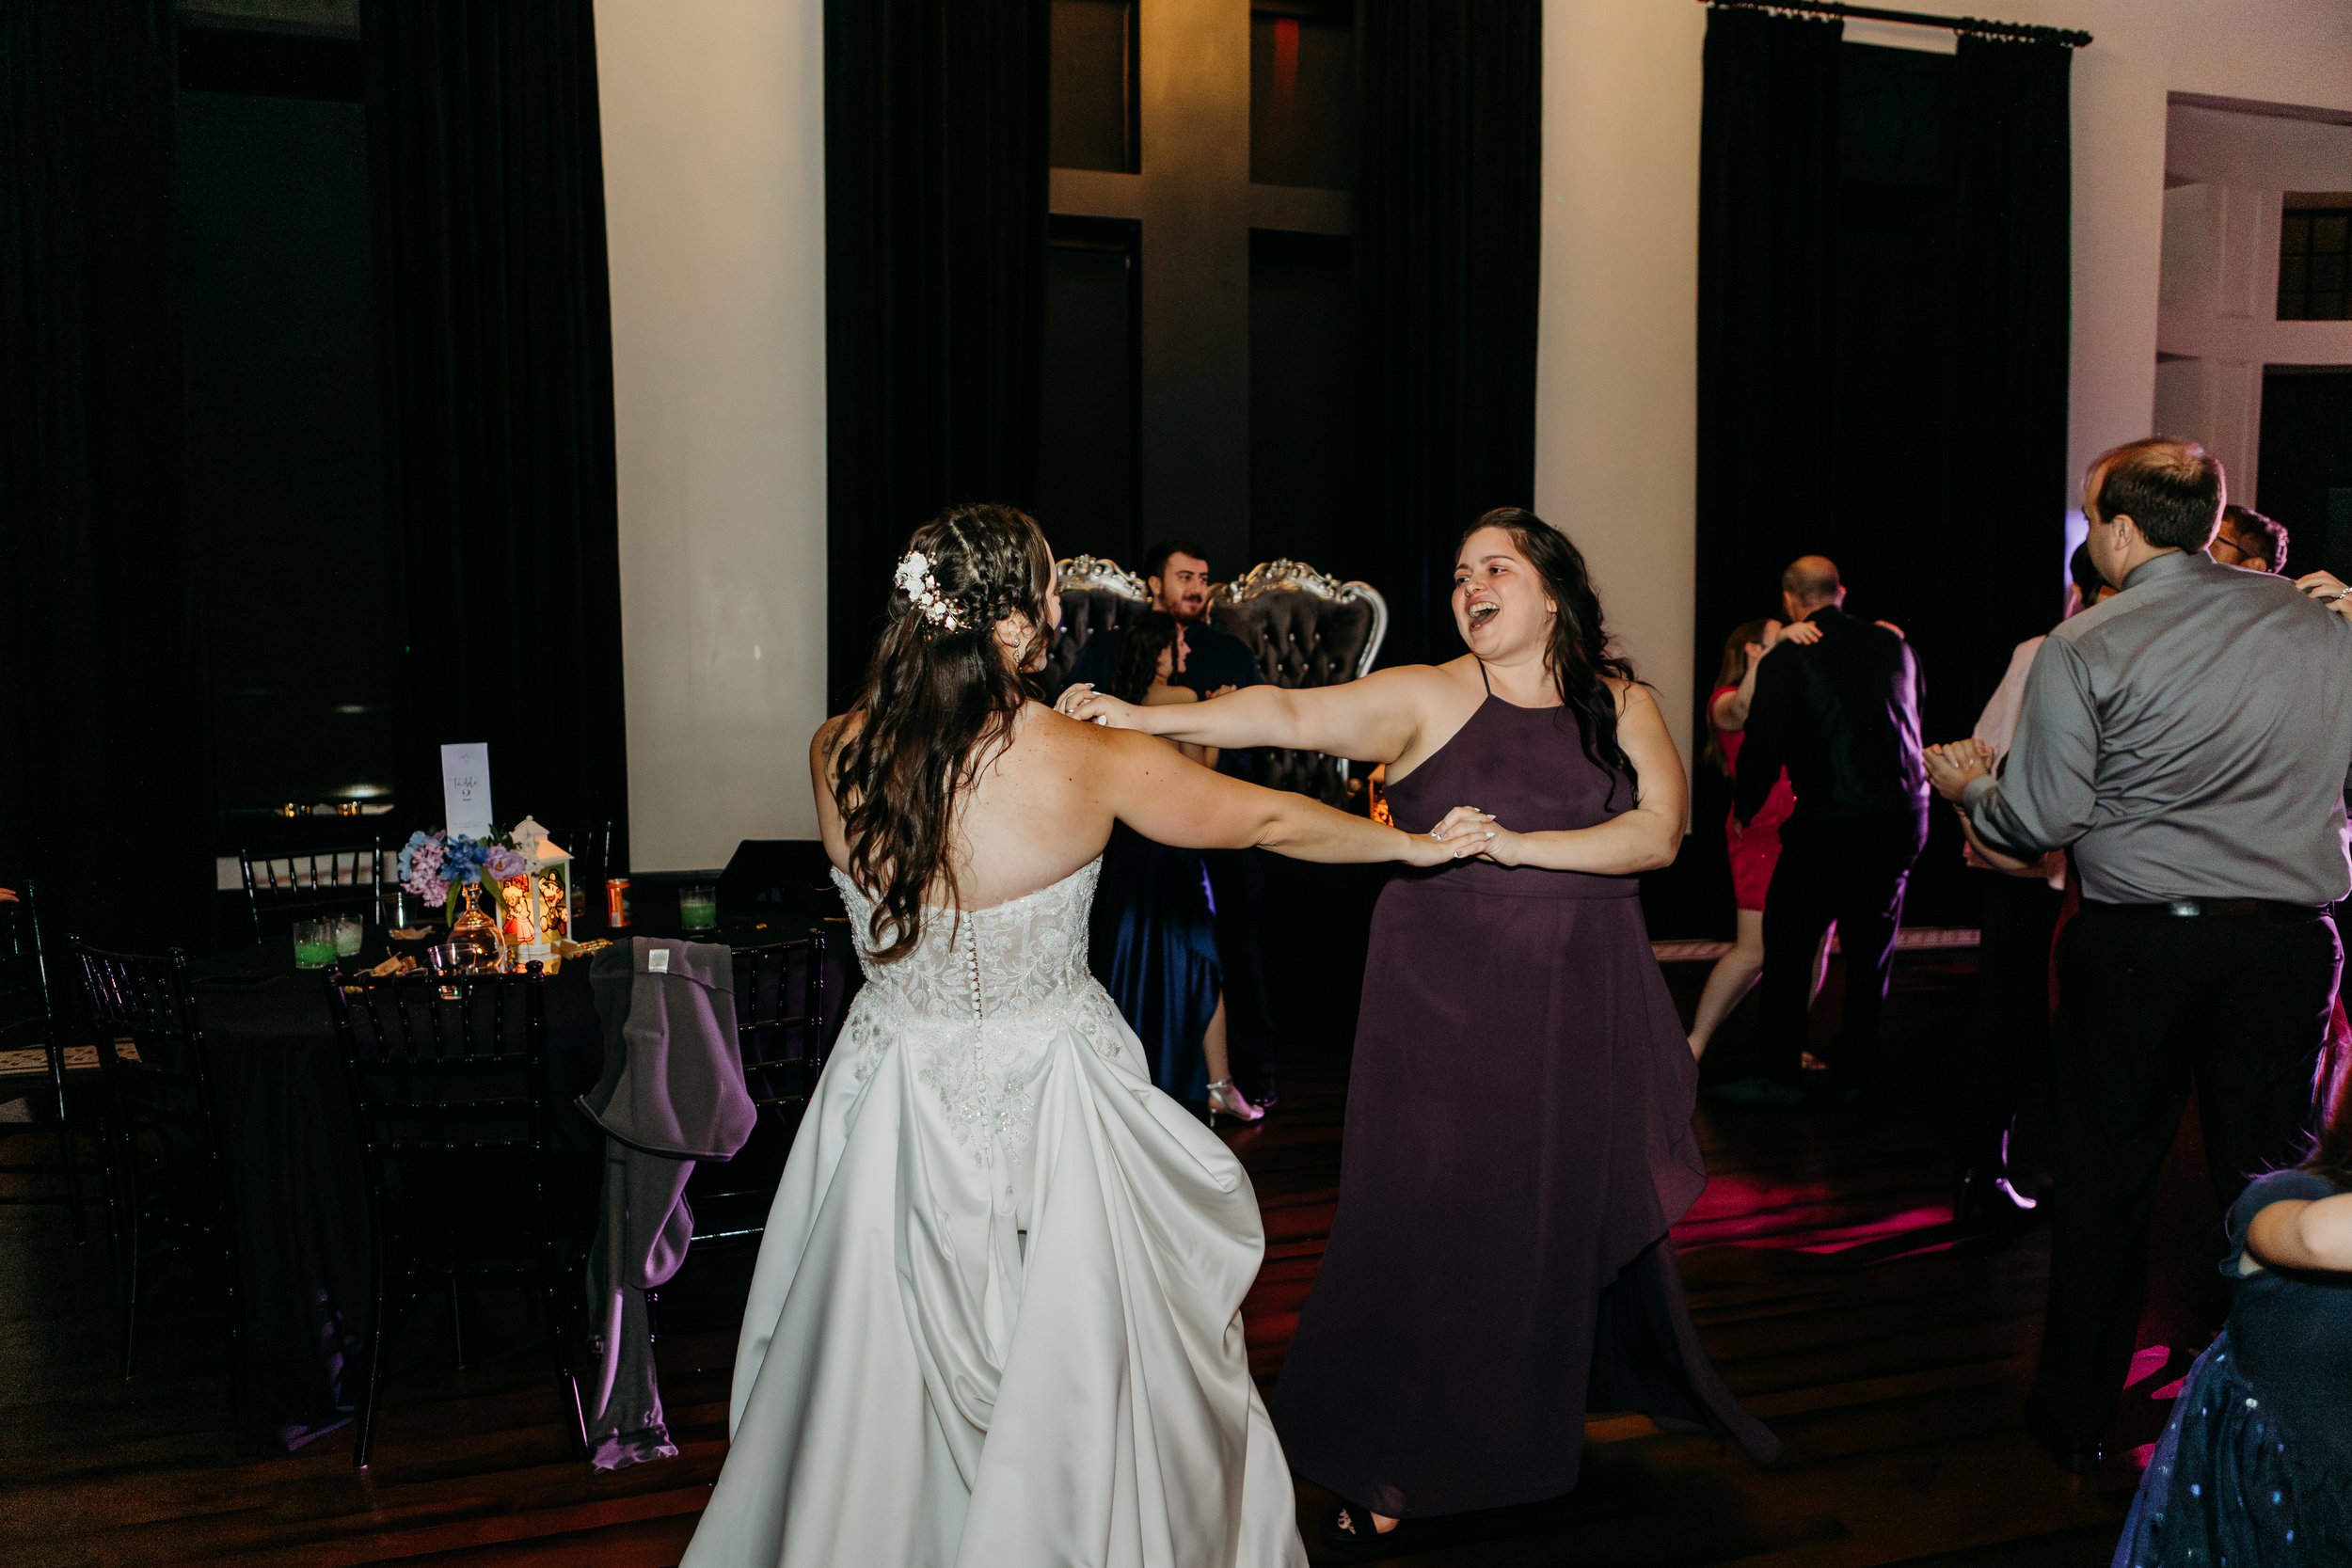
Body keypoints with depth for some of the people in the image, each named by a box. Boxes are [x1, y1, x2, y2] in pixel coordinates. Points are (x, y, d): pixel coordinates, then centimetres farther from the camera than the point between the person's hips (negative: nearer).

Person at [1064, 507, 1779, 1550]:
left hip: (1582, 1005, 3)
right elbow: (1289, 716, -18)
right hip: (1444, 1006, -2)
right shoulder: (1427, 698, -5)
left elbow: (1659, 831, -9)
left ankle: (1565, 1403, 39)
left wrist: (1519, 845, -20)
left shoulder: (1622, 706, 4)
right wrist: (1146, 719, -31)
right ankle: (1395, 1470, 18)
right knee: (1429, 1219, 2)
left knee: (1575, 1212, 12)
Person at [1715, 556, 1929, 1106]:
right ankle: (1854, 1071, 22)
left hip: (1828, 822, -6)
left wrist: (1743, 811, 11)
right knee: (1871, 947, 14)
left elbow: (1762, 750, -5)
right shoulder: (1893, 644, 7)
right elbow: (1913, 722, 18)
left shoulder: (1785, 662, -8)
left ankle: (1784, 1074, 8)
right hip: (1904, 816, 6)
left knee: (1788, 945, 5)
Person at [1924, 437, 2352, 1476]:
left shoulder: (2085, 648, -9)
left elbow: (2040, 822, -9)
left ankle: (2076, 1420, 21)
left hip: (2134, 942, -3)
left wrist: (1966, 787, 10)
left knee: (2105, 1183, 9)